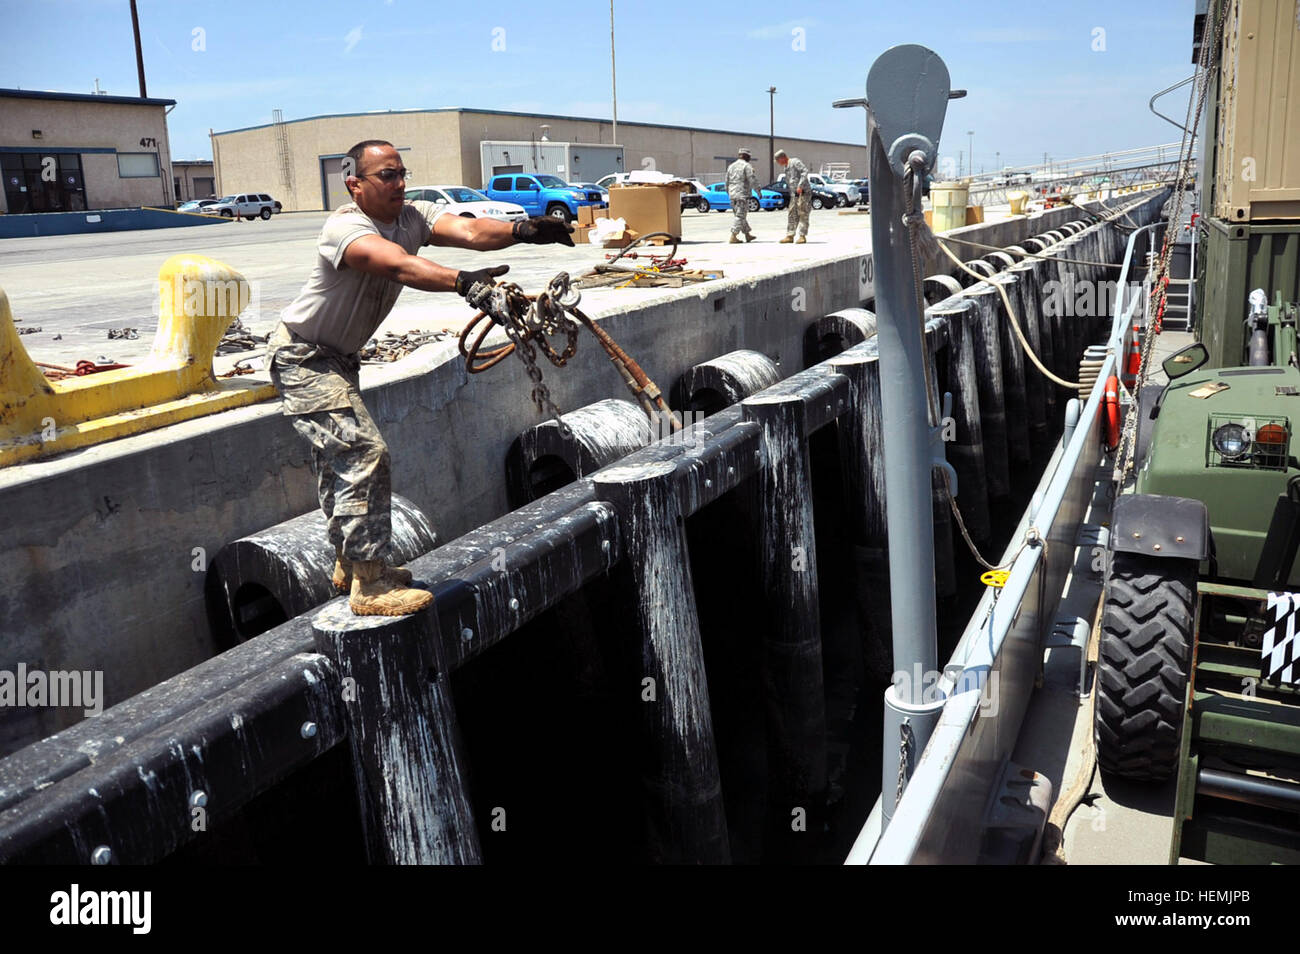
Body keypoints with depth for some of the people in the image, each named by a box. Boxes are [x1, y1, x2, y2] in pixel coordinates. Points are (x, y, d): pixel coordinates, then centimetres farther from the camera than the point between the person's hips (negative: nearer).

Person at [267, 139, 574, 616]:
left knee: (340, 457, 18)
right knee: (364, 452, -18)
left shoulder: (412, 216, -7)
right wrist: (463, 282, -63)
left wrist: (520, 229, -45)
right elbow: (401, 267, -47)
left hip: (340, 357, 9)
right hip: (302, 357, -9)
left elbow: (467, 230, -27)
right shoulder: (344, 227, -28)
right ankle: (369, 586, -11)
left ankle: (348, 565, 34)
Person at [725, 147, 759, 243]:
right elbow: (753, 180, -13)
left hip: (732, 194, 8)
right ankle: (733, 237, -12)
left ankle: (748, 235, 23)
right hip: (742, 194, -8)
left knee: (738, 215, 15)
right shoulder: (747, 166, -7)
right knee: (740, 216, -6)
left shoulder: (731, 166, 14)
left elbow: (727, 182, 19)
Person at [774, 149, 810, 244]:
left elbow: (805, 171, -19)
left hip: (803, 192, -9)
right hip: (794, 194, 9)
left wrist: (800, 186, -25)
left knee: (803, 214, -7)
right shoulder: (786, 167, 19)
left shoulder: (795, 162, -7)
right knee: (791, 215, 4)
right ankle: (790, 236, 6)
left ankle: (802, 236, -6)